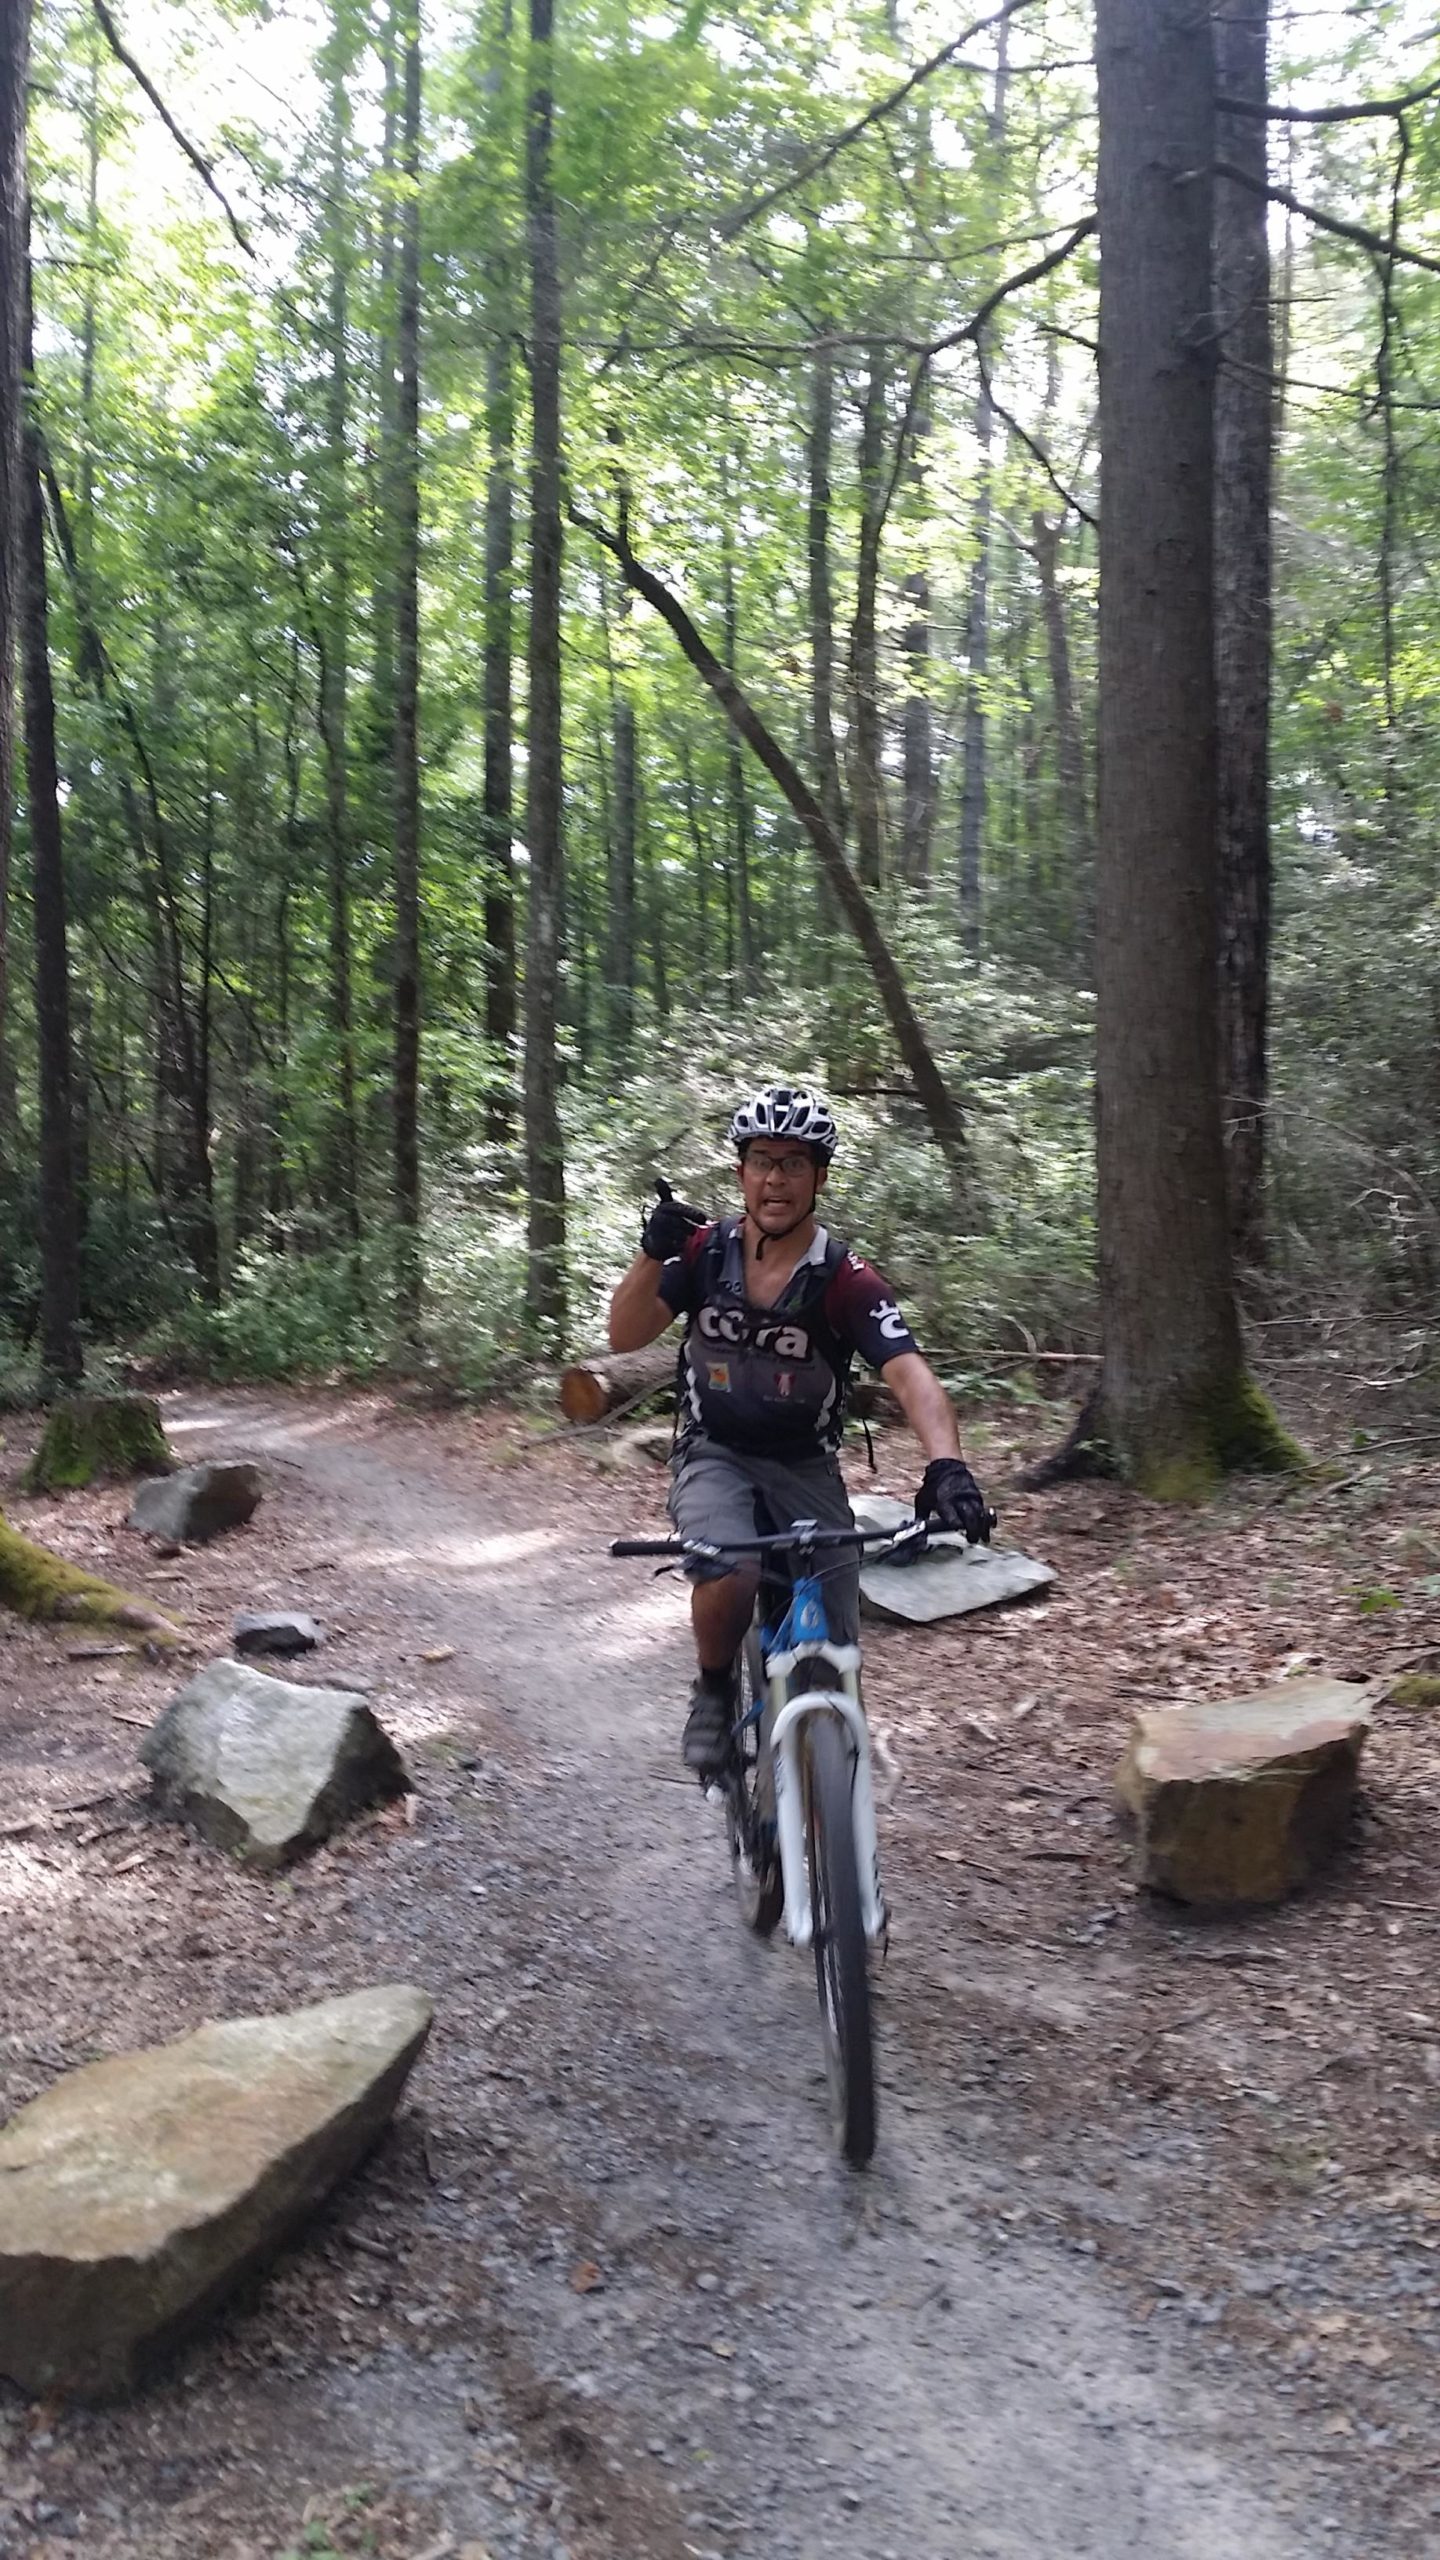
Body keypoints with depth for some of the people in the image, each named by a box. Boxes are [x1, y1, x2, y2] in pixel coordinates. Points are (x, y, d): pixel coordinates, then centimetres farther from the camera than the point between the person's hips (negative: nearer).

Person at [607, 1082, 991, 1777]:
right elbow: (625, 1336, -12)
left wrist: (945, 1465, -48)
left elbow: (909, 1375, -30)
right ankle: (714, 1689, -1)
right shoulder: (705, 1249, -8)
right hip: (715, 1457, 0)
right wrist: (653, 1253, -30)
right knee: (729, 1577, -32)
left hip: (805, 1469, 0)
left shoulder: (846, 1280, -16)